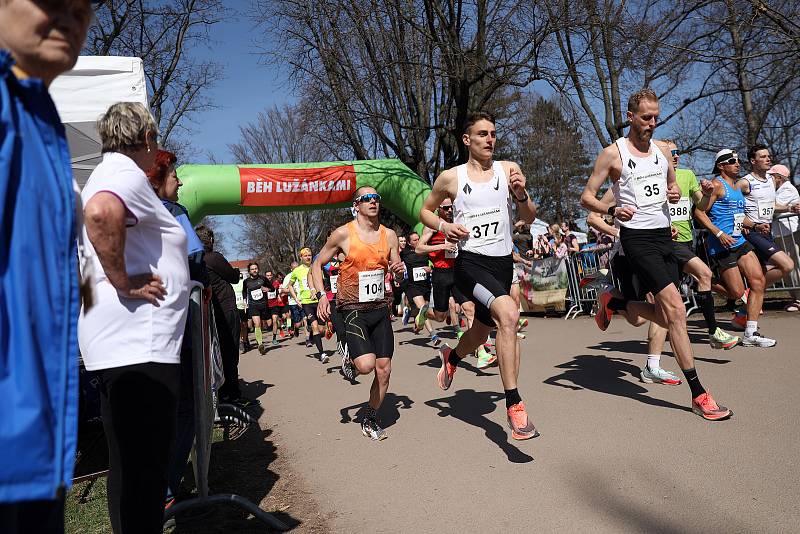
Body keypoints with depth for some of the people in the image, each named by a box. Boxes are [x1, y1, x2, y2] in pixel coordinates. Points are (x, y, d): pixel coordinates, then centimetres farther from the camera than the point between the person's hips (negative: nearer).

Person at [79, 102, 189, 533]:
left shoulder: (111, 172, 22)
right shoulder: (125, 172, -10)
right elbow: (100, 214, -32)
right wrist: (124, 283, -22)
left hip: (129, 340, 11)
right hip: (138, 342, -11)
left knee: (131, 461, 17)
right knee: (144, 463, -6)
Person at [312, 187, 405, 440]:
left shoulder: (389, 235, 5)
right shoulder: (343, 234, -6)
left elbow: (396, 271, 16)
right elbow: (317, 265, 3)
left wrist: (399, 270, -8)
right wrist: (322, 296, -11)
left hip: (380, 308, 4)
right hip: (353, 309, -4)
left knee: (384, 369, 4)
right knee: (366, 365, -22)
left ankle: (371, 420, 25)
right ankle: (350, 359, 16)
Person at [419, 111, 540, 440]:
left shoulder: (509, 170, 6)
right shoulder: (451, 177, 1)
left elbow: (529, 219, 7)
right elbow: (425, 211, 15)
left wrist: (521, 194, -14)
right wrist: (444, 226, -6)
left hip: (503, 263, 4)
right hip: (471, 262, -4)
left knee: (481, 332, 20)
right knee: (508, 314, -30)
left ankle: (451, 357, 56)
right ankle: (513, 405, -22)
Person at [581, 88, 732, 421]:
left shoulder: (661, 150, 13)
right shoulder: (613, 153, -4)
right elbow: (586, 197, -4)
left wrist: (675, 193, 3)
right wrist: (612, 210, -23)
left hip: (664, 235, 7)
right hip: (637, 237, -7)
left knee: (665, 316, 7)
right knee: (675, 310, -15)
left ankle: (613, 303, 32)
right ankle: (698, 394, -8)